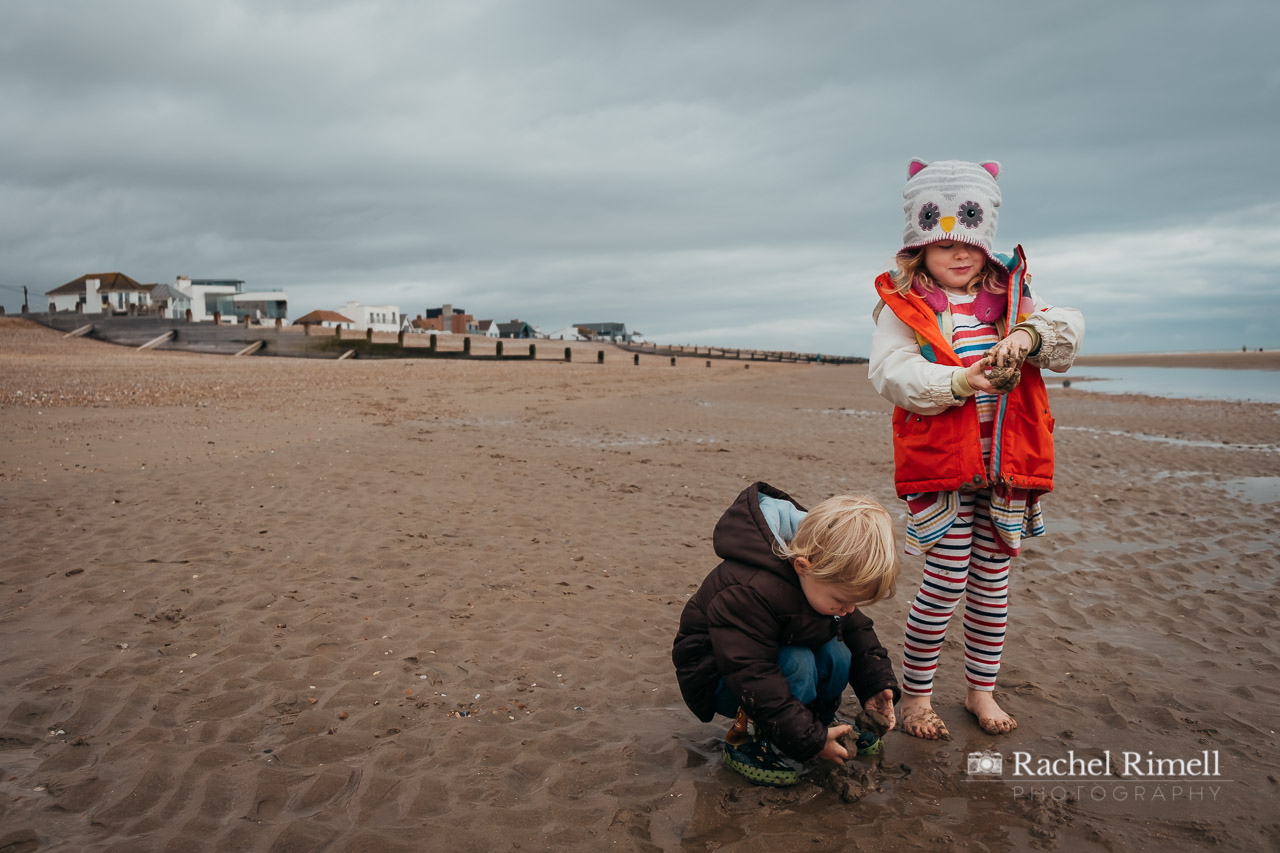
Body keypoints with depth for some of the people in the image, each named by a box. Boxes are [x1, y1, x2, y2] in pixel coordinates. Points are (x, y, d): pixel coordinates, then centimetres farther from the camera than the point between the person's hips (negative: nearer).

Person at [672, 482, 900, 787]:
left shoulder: (831, 580, -12)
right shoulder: (750, 593, -39)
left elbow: (855, 629, 5)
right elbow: (752, 677, -36)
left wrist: (878, 686, -6)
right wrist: (809, 739, -33)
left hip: (781, 650, 8)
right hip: (717, 670, -7)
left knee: (837, 655, -17)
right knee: (798, 664, -32)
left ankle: (821, 717, 12)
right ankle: (743, 739, -14)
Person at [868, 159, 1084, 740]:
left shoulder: (1009, 295, 13)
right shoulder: (904, 308, -1)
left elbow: (1068, 331, 4)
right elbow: (891, 374, -15)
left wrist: (1029, 333, -18)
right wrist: (962, 380, -26)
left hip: (1003, 462, 5)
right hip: (939, 460, -5)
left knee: (992, 579, 13)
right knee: (946, 579, -6)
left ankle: (981, 690, 30)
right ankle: (914, 695, 13)